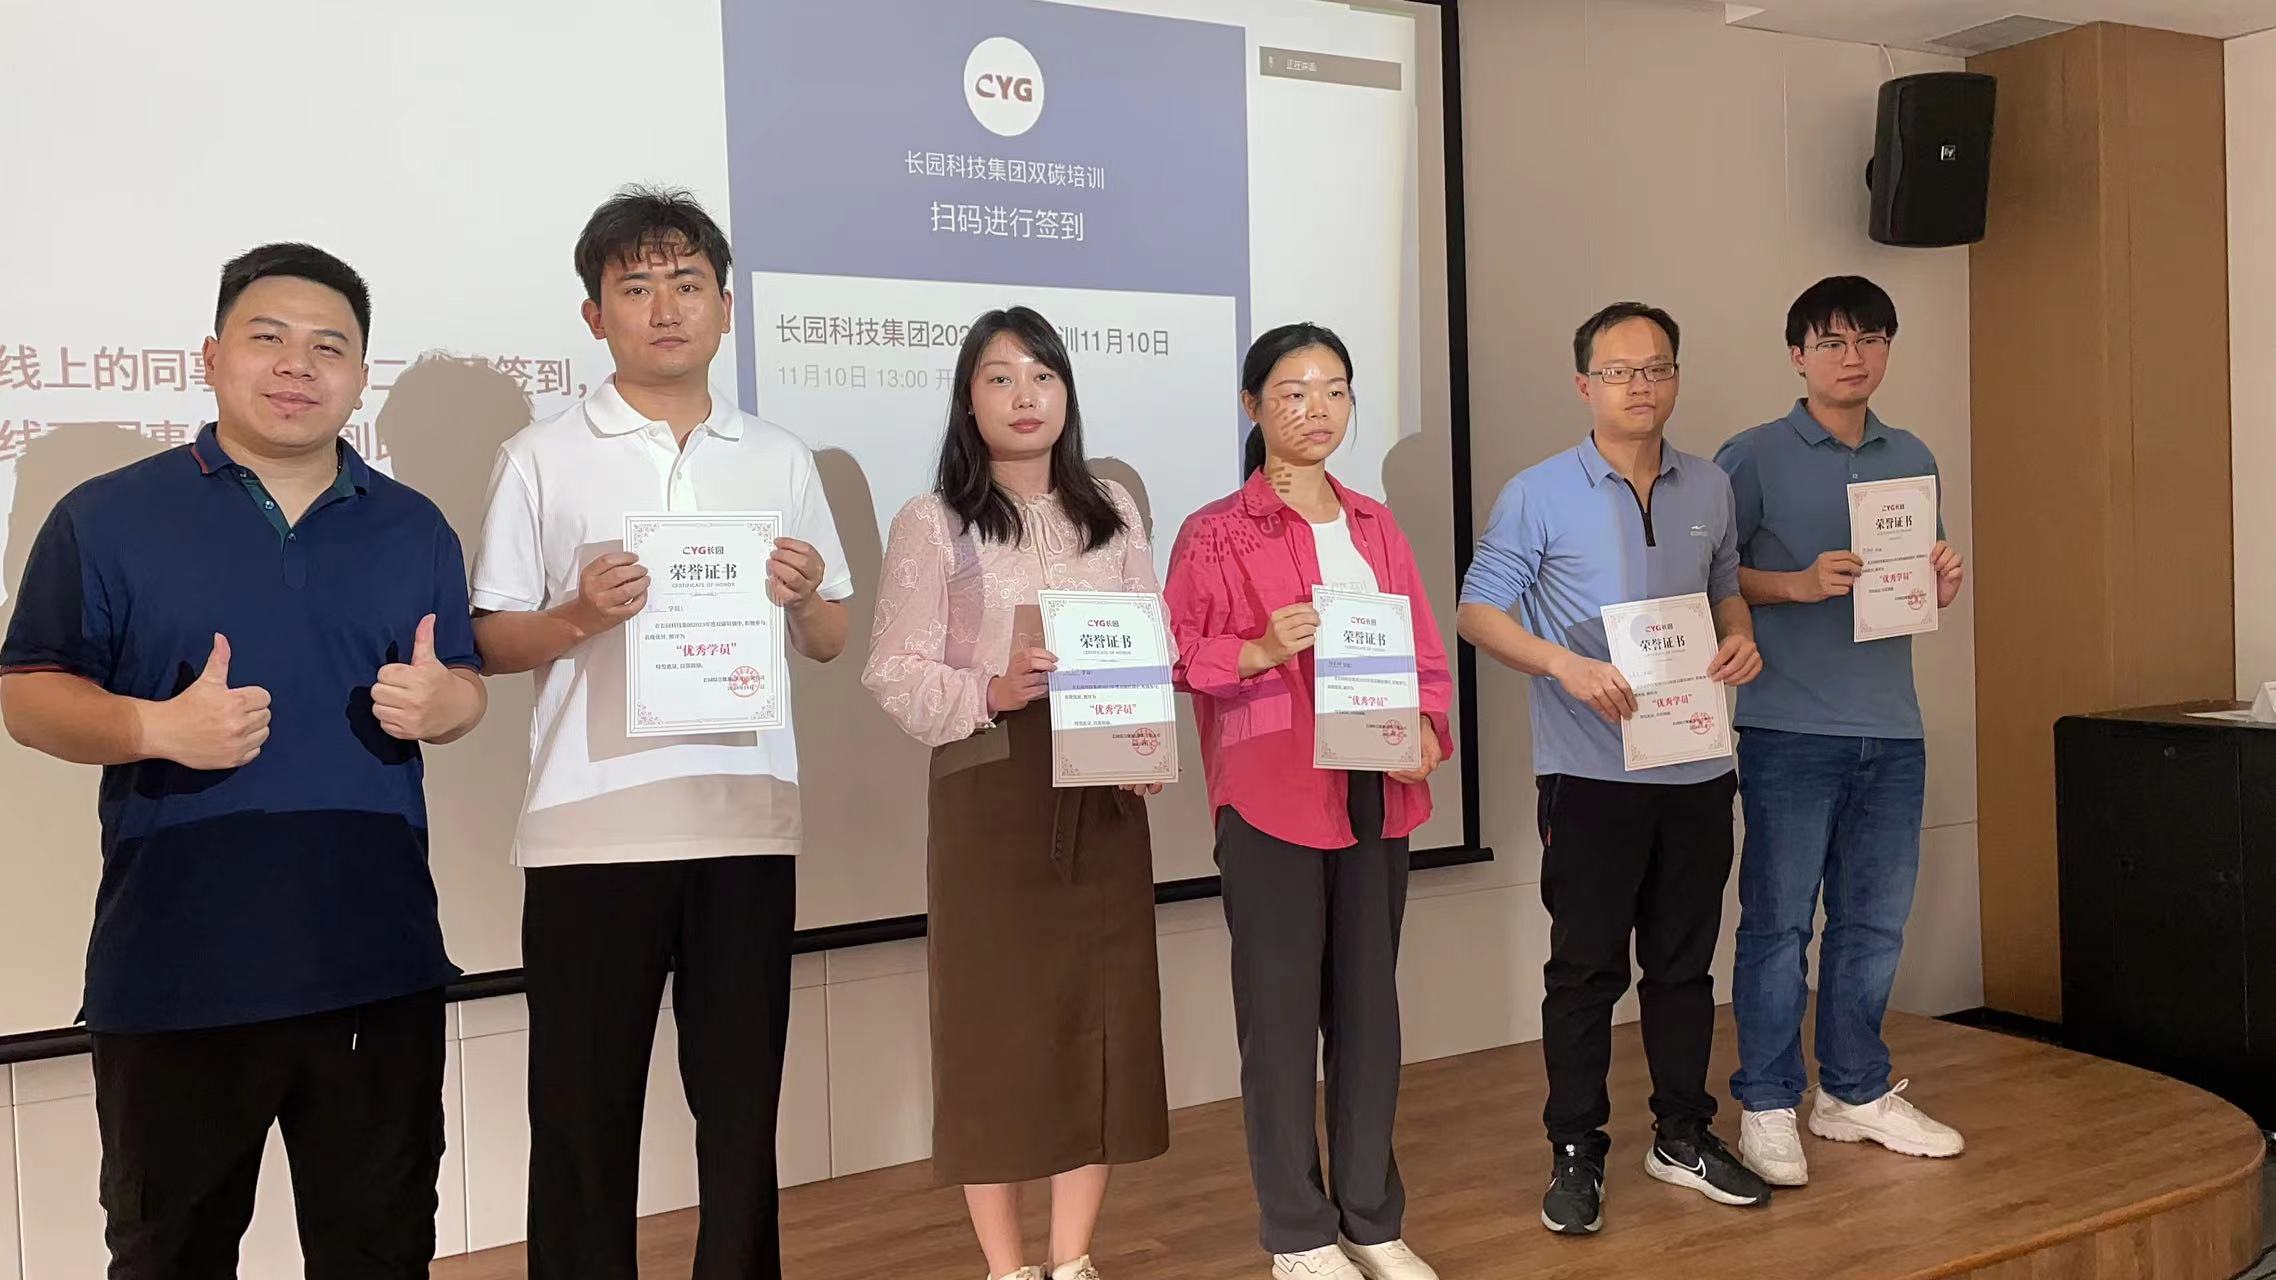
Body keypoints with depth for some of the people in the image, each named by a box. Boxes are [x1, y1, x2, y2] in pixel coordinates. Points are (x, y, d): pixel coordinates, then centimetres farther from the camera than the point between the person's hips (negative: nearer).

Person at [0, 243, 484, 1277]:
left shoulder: (414, 528, 10)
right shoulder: (102, 517, 0)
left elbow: (464, 689, 13)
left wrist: (436, 702, -11)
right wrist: (158, 727, -21)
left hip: (380, 964, 3)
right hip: (173, 969, -2)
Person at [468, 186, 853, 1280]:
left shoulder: (780, 460, 11)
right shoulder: (541, 459, 3)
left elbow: (829, 643, 13)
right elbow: (489, 643, 3)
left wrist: (804, 596, -8)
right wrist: (579, 618, -16)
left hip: (747, 819, 2)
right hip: (591, 828, -2)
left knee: (742, 1096, 11)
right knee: (584, 1108, 6)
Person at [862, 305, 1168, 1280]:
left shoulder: (1113, 511, 12)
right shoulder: (933, 523, 0)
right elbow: (895, 673, -7)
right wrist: (992, 694, -23)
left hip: (1104, 792, 4)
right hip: (990, 794, -3)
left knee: (1101, 1014, 6)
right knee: (996, 1018, 1)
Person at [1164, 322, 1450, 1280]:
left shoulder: (1377, 527, 13)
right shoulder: (1215, 533, -3)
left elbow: (1425, 653, 12)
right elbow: (1181, 658, -6)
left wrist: (1428, 728, -5)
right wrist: (1262, 649, -22)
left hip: (1377, 792, 5)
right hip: (1272, 799, -5)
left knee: (1370, 1002, 12)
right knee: (1282, 1011, 2)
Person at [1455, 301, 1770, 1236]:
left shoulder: (1709, 489, 9)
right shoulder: (1539, 495, -5)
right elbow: (1479, 611, -7)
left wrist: (1741, 637, -2)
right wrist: (1565, 663, -21)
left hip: (1696, 766, 4)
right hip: (1591, 769, -4)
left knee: (1685, 960, 14)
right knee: (1586, 967, 4)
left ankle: (1683, 1138, 30)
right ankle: (1575, 1154, 16)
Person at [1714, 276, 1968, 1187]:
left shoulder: (1913, 459, 14)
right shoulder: (1754, 457, -3)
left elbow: (1924, 587, 20)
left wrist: (1945, 583, -2)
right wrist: (1801, 584, -18)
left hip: (1891, 727, 6)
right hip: (1790, 727, -5)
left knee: (1874, 922, 13)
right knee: (1778, 923, 0)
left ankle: (1855, 1092, 27)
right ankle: (1767, 1108, 11)